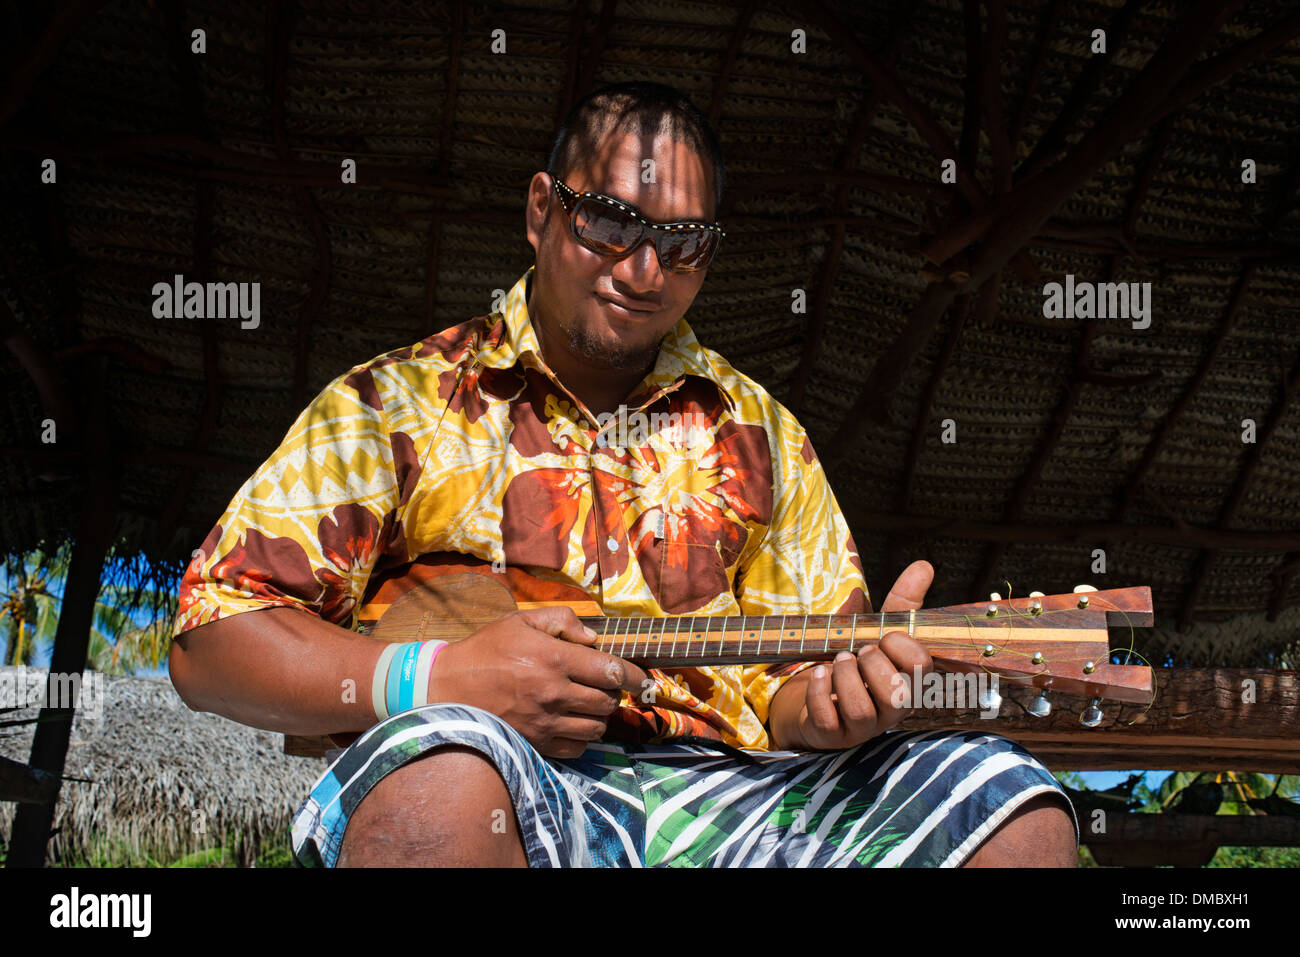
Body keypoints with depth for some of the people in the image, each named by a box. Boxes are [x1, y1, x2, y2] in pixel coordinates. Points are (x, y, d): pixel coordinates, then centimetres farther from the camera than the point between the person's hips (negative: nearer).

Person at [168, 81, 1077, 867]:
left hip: (724, 794, 4)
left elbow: (781, 686, 18)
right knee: (448, 771, -42)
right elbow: (212, 643, 3)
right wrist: (431, 678, -14)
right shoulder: (394, 405, 9)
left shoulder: (757, 434, 20)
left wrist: (828, 700, -8)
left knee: (1016, 809, -20)